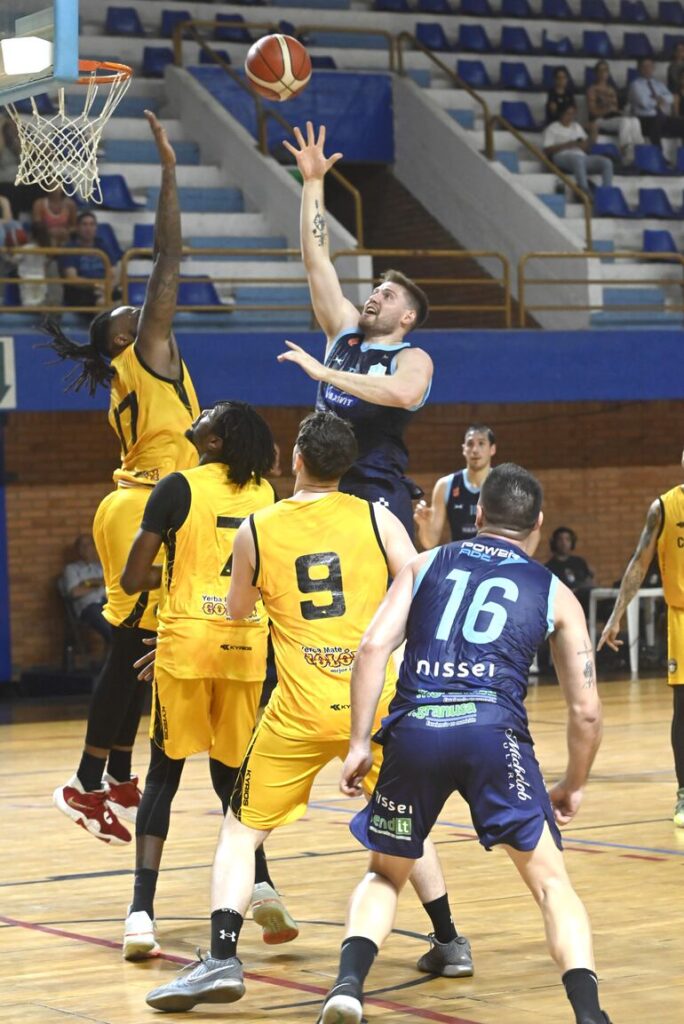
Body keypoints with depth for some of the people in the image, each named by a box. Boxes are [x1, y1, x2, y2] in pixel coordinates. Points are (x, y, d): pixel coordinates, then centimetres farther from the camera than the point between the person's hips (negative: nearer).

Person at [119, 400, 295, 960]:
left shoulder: (179, 487, -5)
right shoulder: (264, 494, 9)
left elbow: (133, 579, -5)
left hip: (188, 641, -4)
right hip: (247, 644, 4)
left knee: (164, 775, 3)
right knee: (232, 776, 18)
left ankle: (142, 910, -8)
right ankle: (261, 886, 0)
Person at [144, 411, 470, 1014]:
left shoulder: (256, 530, 2)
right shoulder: (376, 518, 2)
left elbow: (237, 611, 19)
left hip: (302, 711, -2)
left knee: (241, 832, 8)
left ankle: (222, 958, -9)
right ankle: (450, 944, 27)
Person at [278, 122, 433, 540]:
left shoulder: (413, 359, -3)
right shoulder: (345, 333, 13)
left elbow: (403, 393, -28)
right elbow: (317, 260, 12)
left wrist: (324, 372, -27)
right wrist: (312, 182, 8)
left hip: (379, 494, -6)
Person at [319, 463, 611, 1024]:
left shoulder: (426, 565, 23)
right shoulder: (555, 593, 21)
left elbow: (373, 647, 8)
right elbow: (586, 711, 18)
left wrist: (360, 744, 10)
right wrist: (573, 787, 32)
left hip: (413, 728, 2)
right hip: (492, 727, -2)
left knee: (384, 874, 22)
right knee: (550, 880, 11)